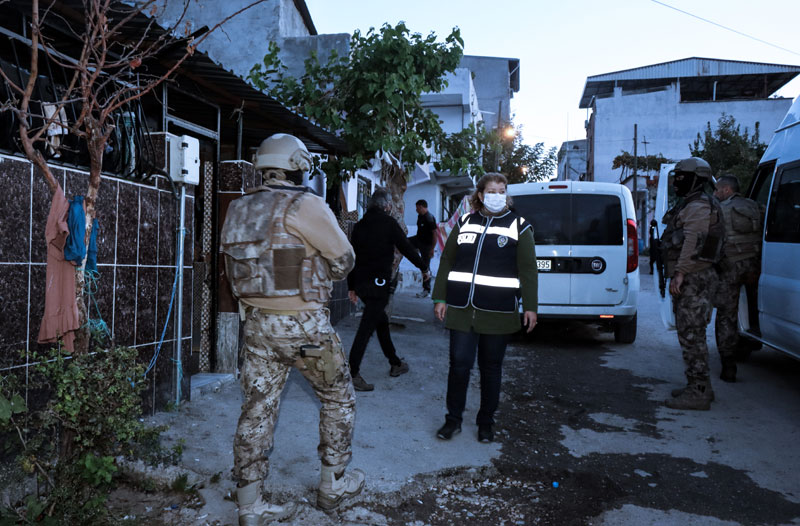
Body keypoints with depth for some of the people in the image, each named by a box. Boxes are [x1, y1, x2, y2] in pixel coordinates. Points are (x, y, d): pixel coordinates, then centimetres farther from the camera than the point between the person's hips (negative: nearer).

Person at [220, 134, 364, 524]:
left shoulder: (239, 210, 7)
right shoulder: (305, 206, -14)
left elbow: (234, 265, 12)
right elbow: (343, 260, -6)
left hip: (256, 322, 6)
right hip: (303, 325, -6)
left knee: (257, 410, 11)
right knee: (338, 398, 14)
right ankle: (332, 486, 26)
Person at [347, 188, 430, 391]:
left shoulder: (360, 225, 12)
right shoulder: (388, 222, -6)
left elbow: (351, 256, 14)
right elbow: (406, 248, -2)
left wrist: (351, 287, 19)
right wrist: (424, 267, 13)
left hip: (361, 282, 7)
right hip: (378, 281, -7)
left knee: (381, 321, 20)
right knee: (366, 328, -8)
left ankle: (395, 363, 33)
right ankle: (352, 374, -11)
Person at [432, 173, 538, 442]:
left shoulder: (519, 227, 5)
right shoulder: (464, 223, 10)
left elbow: (528, 270, 3)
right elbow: (447, 262, 11)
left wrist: (530, 306, -3)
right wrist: (440, 298, 6)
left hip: (497, 312, -1)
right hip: (461, 310, 1)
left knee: (491, 368, 9)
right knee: (459, 364, 0)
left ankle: (486, 422, 24)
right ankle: (453, 419, 17)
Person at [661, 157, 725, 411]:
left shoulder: (699, 206, -13)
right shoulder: (689, 205, 22)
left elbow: (693, 241, -23)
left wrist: (680, 273, -27)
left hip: (693, 278, -11)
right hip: (689, 279, 11)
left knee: (691, 335, -10)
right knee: (690, 334, 15)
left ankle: (698, 392, -6)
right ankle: (699, 387, 24)